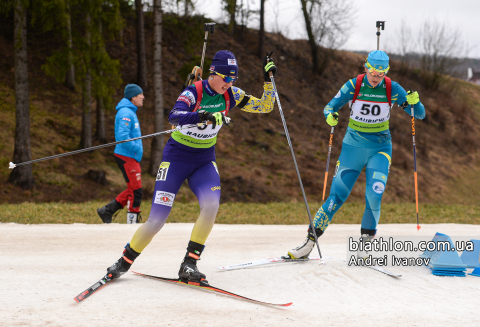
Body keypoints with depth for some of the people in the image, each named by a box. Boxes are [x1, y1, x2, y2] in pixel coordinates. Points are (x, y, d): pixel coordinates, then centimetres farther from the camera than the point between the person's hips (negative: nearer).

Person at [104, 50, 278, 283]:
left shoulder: (231, 95, -4)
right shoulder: (194, 93, -21)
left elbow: (265, 107, 3)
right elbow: (174, 116, -40)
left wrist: (269, 79, -12)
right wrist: (204, 116, -56)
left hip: (205, 161, 4)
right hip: (177, 157, -4)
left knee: (211, 204, -25)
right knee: (157, 220, -9)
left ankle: (189, 265, -16)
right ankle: (124, 262, 13)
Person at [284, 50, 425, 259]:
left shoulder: (392, 89, -8)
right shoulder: (353, 86, -9)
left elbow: (420, 114, -5)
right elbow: (330, 106, -3)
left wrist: (413, 102, -28)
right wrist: (330, 116, -27)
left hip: (380, 149, 0)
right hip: (353, 147, 0)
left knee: (374, 197, -17)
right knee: (337, 196, -4)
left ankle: (364, 244, -1)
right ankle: (309, 243, 2)